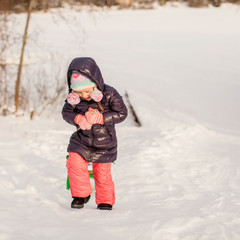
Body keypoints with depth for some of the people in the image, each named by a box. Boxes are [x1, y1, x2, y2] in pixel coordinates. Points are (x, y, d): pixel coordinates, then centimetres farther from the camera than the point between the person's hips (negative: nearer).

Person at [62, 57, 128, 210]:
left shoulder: (109, 94, -18)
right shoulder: (74, 97, -9)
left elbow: (122, 113, -13)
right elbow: (66, 112, 2)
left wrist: (100, 118, -25)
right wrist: (78, 119, -20)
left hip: (104, 143, -2)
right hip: (82, 140, 2)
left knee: (103, 173, 5)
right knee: (75, 164, -15)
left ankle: (105, 201, 28)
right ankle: (81, 195, 7)